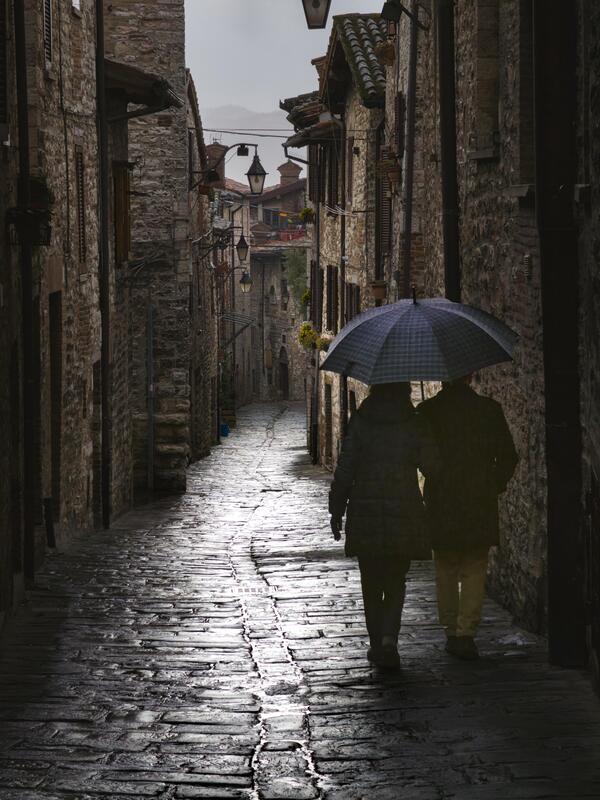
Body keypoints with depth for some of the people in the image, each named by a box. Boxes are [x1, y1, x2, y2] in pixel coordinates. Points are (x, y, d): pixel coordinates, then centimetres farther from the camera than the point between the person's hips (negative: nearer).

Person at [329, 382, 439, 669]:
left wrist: (337, 509, 4)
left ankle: (377, 644, 17)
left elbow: (345, 469, -3)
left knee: (371, 583, 13)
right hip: (404, 513, 0)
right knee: (396, 581, 9)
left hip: (365, 513, 0)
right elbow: (431, 465, -3)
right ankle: (389, 637, -11)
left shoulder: (360, 421, -3)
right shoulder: (415, 424, -4)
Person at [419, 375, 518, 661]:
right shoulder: (489, 409, -4)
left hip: (440, 506, 0)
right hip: (480, 505, 0)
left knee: (445, 571, 14)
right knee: (474, 571, 6)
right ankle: (466, 633, -5)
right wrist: (496, 486, 13)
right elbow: (508, 457, -1)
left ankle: (451, 632, 17)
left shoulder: (427, 410, -6)